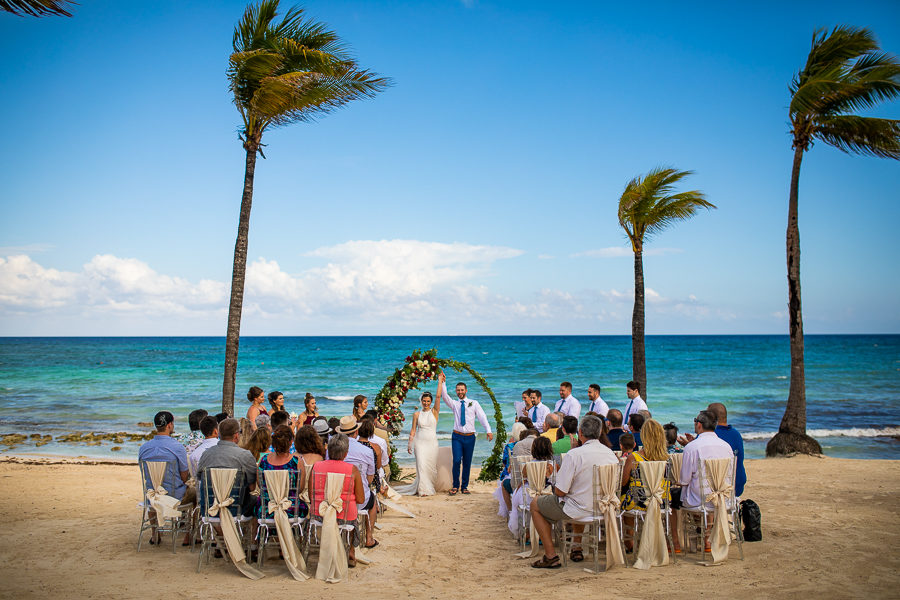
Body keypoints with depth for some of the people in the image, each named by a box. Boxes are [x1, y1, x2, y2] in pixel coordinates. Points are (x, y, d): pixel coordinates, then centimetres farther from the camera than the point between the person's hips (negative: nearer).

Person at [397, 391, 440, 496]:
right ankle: (423, 489, -4)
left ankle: (430, 487, 15)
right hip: (420, 442, 0)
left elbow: (438, 396, -6)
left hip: (432, 443, 0)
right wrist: (410, 444, 6)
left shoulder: (434, 412, 4)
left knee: (431, 466, 1)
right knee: (421, 465, -9)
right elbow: (413, 430, 10)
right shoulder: (417, 414, 8)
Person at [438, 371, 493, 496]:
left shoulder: (474, 404, 7)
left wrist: (488, 430, -16)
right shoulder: (454, 403, 8)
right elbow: (445, 396, -9)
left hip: (470, 437, 1)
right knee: (457, 461, -11)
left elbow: (482, 417, -3)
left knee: (467, 463, 5)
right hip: (457, 436, -1)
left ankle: (464, 486, 18)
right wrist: (442, 383, -23)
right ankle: (455, 486, 3)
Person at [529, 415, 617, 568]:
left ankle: (551, 556, 10)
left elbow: (560, 492, -19)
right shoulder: (611, 455, -2)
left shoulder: (574, 455, -22)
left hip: (581, 510, -7)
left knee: (535, 504, 14)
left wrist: (559, 474, 3)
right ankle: (577, 550, 40)